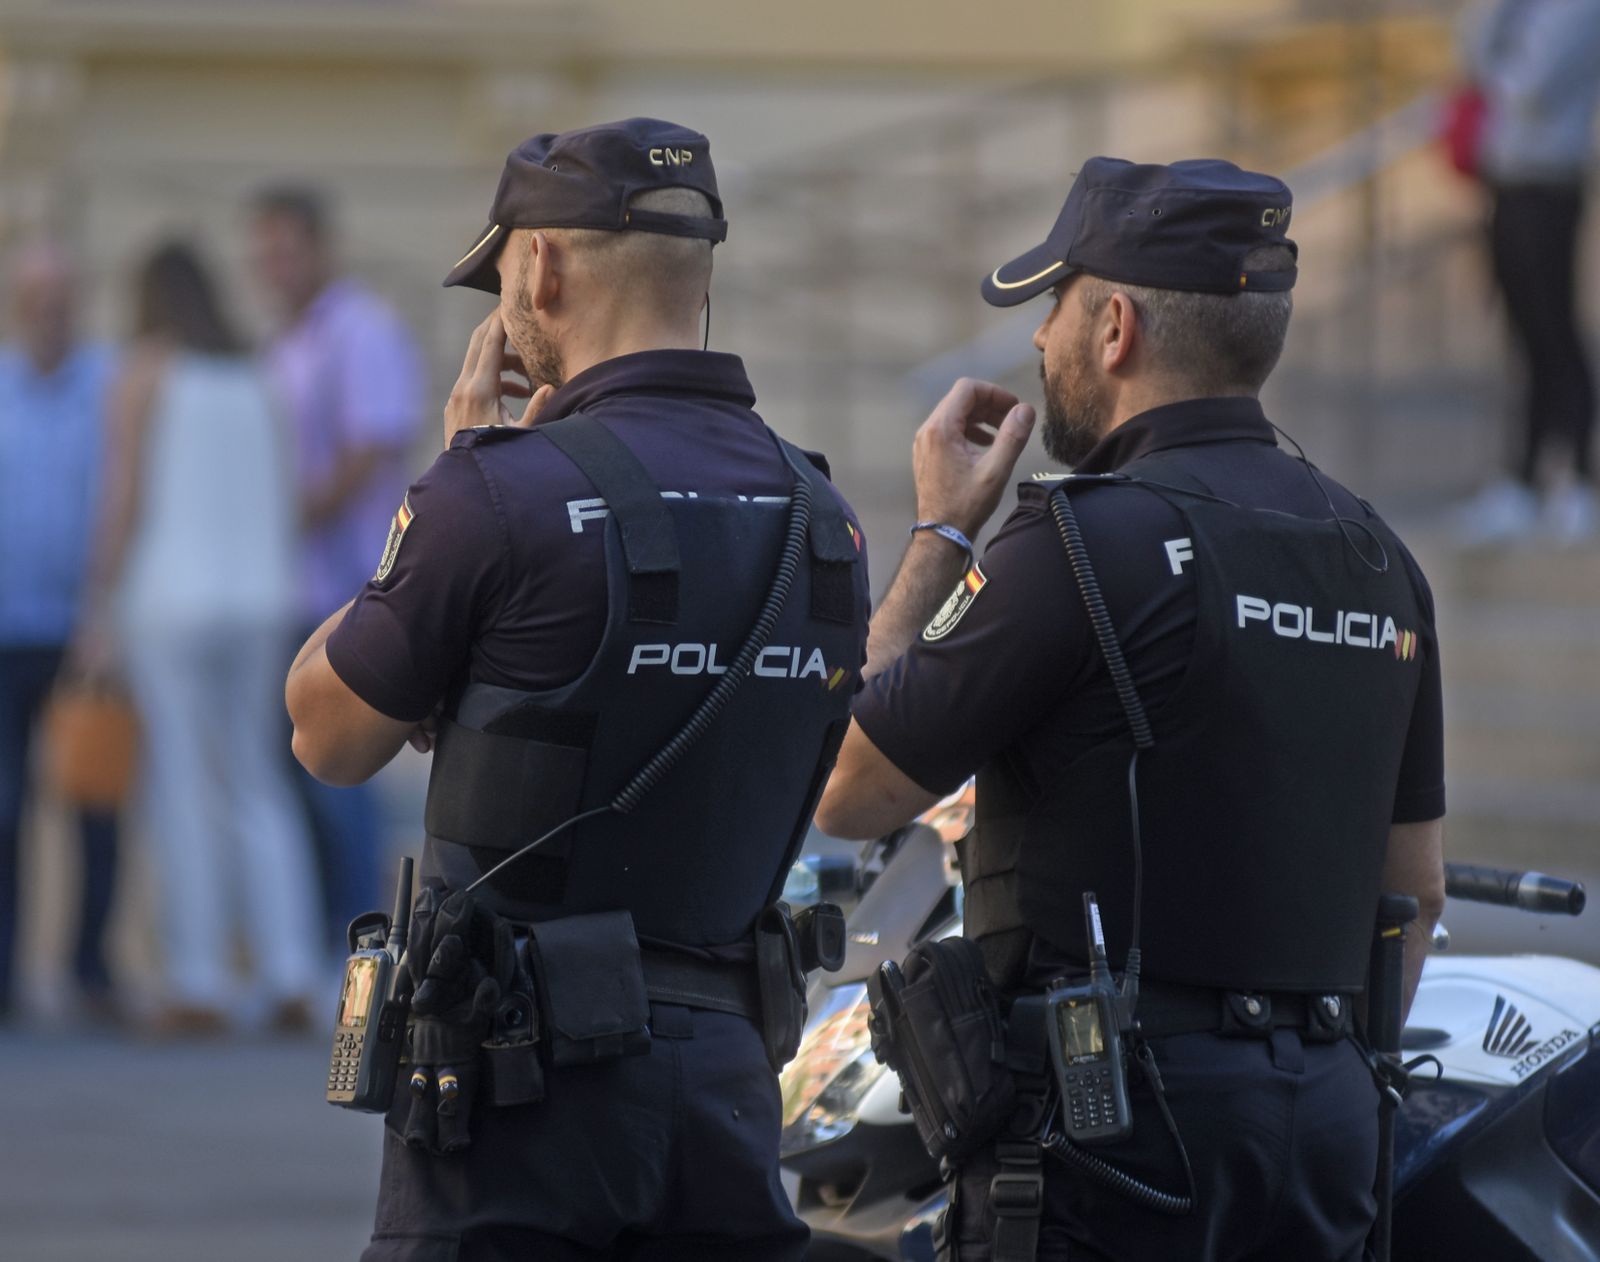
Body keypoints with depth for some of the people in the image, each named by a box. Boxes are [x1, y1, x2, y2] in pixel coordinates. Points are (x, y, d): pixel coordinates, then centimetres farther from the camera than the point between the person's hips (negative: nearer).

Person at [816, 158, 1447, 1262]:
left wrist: (940, 537, 4)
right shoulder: (1377, 560, 13)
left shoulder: (1088, 542, -12)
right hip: (1324, 1121, 8)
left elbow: (851, 793, -5)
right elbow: (1416, 884, 18)